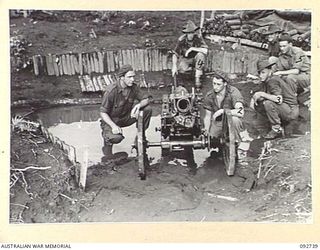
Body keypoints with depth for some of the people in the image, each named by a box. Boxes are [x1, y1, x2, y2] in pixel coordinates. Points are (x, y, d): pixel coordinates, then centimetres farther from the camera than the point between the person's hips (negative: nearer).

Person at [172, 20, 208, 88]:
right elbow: (175, 54, -14)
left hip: (196, 59, 0)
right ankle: (190, 69, 9)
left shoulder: (198, 38, -20)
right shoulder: (181, 40, -18)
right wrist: (174, 66, -27)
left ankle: (197, 79, -25)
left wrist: (192, 49, -33)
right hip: (186, 59, 0)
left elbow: (205, 51, -31)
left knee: (201, 55, -34)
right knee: (181, 69, -30)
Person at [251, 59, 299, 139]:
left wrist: (261, 94, -26)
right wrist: (254, 98, -13)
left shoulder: (273, 81, -21)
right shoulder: (265, 82, 7)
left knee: (268, 103, -30)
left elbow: (278, 99, -34)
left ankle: (277, 129, -13)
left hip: (292, 111, -9)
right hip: (284, 108, 9)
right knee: (257, 105, 3)